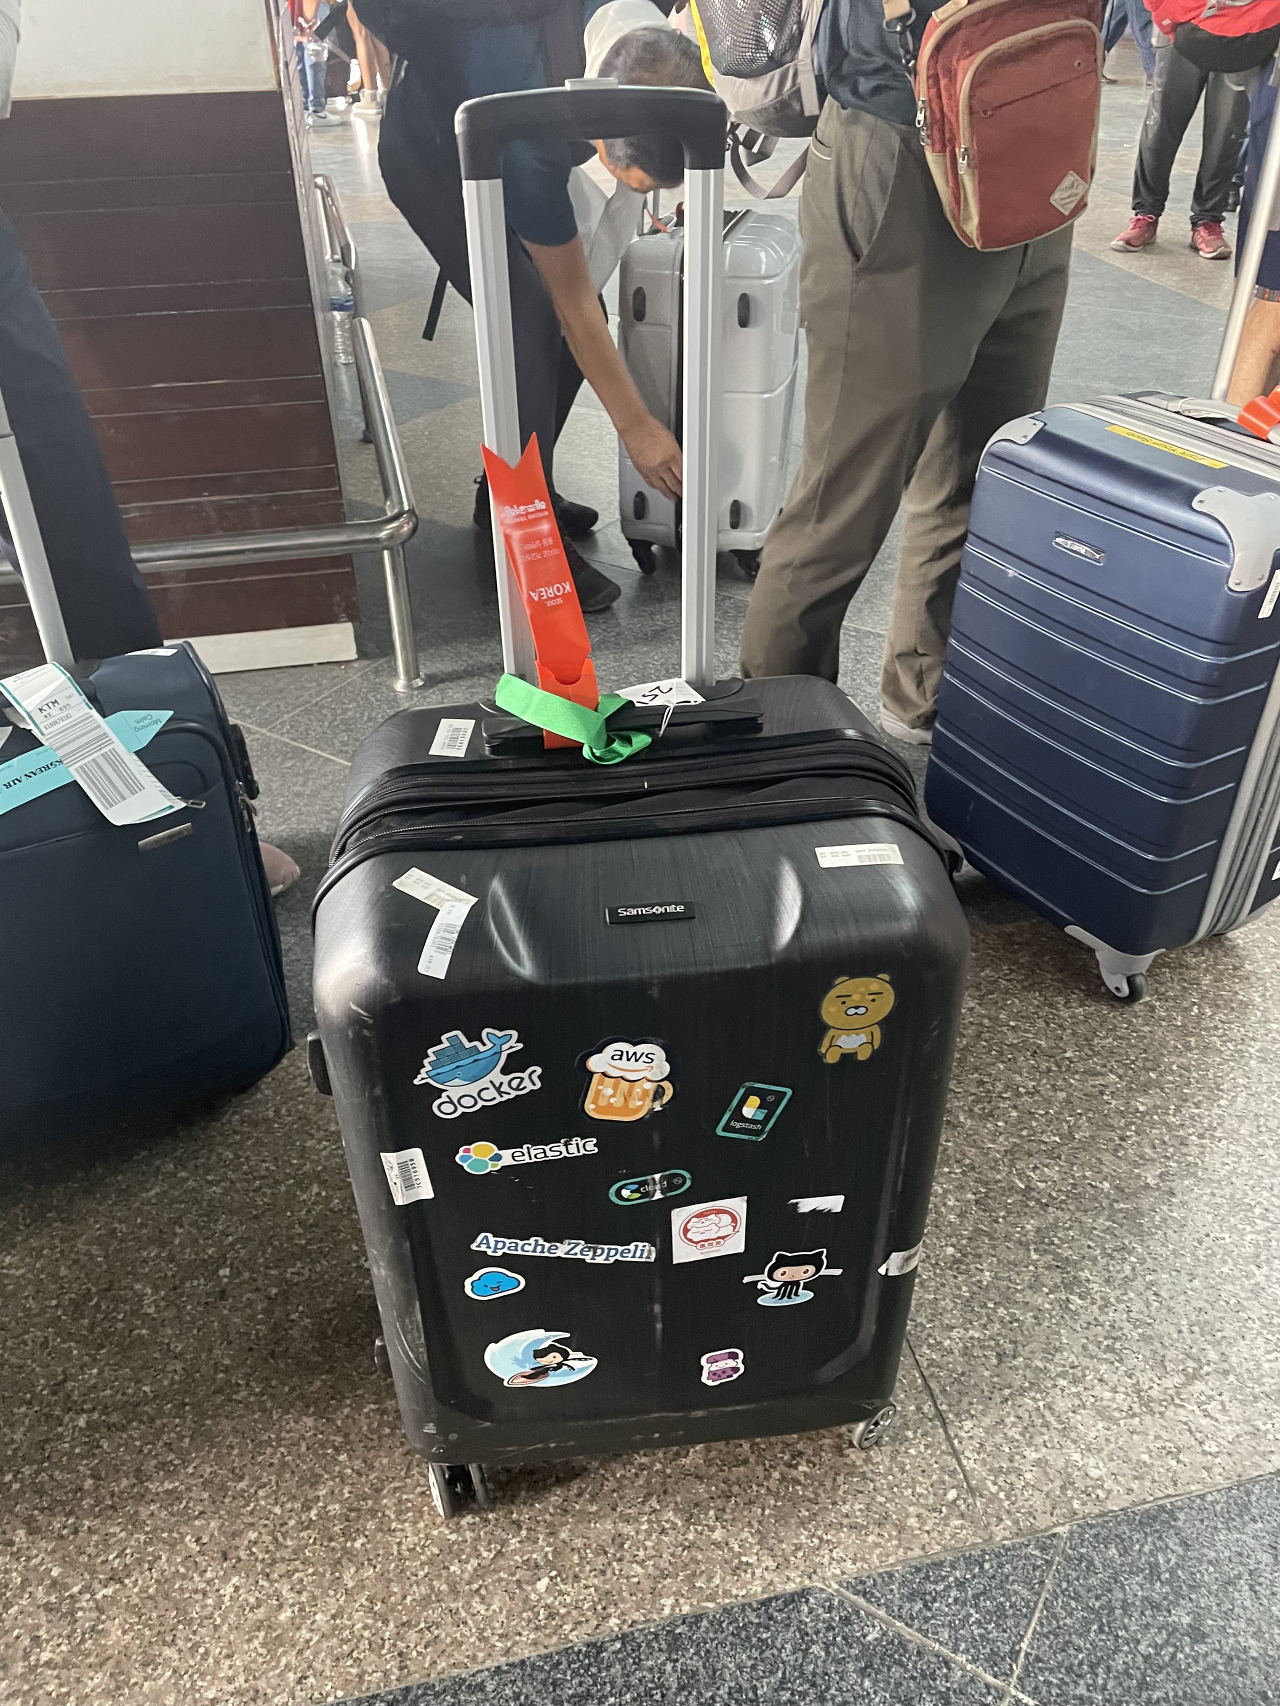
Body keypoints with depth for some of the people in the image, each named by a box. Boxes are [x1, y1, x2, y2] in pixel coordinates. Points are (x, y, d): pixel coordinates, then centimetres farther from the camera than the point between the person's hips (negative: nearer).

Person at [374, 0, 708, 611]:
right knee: (533, 323, -21)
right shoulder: (533, 135, -43)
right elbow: (573, 302, -32)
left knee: (571, 321, -1)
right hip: (432, 160, -7)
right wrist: (635, 425, -26)